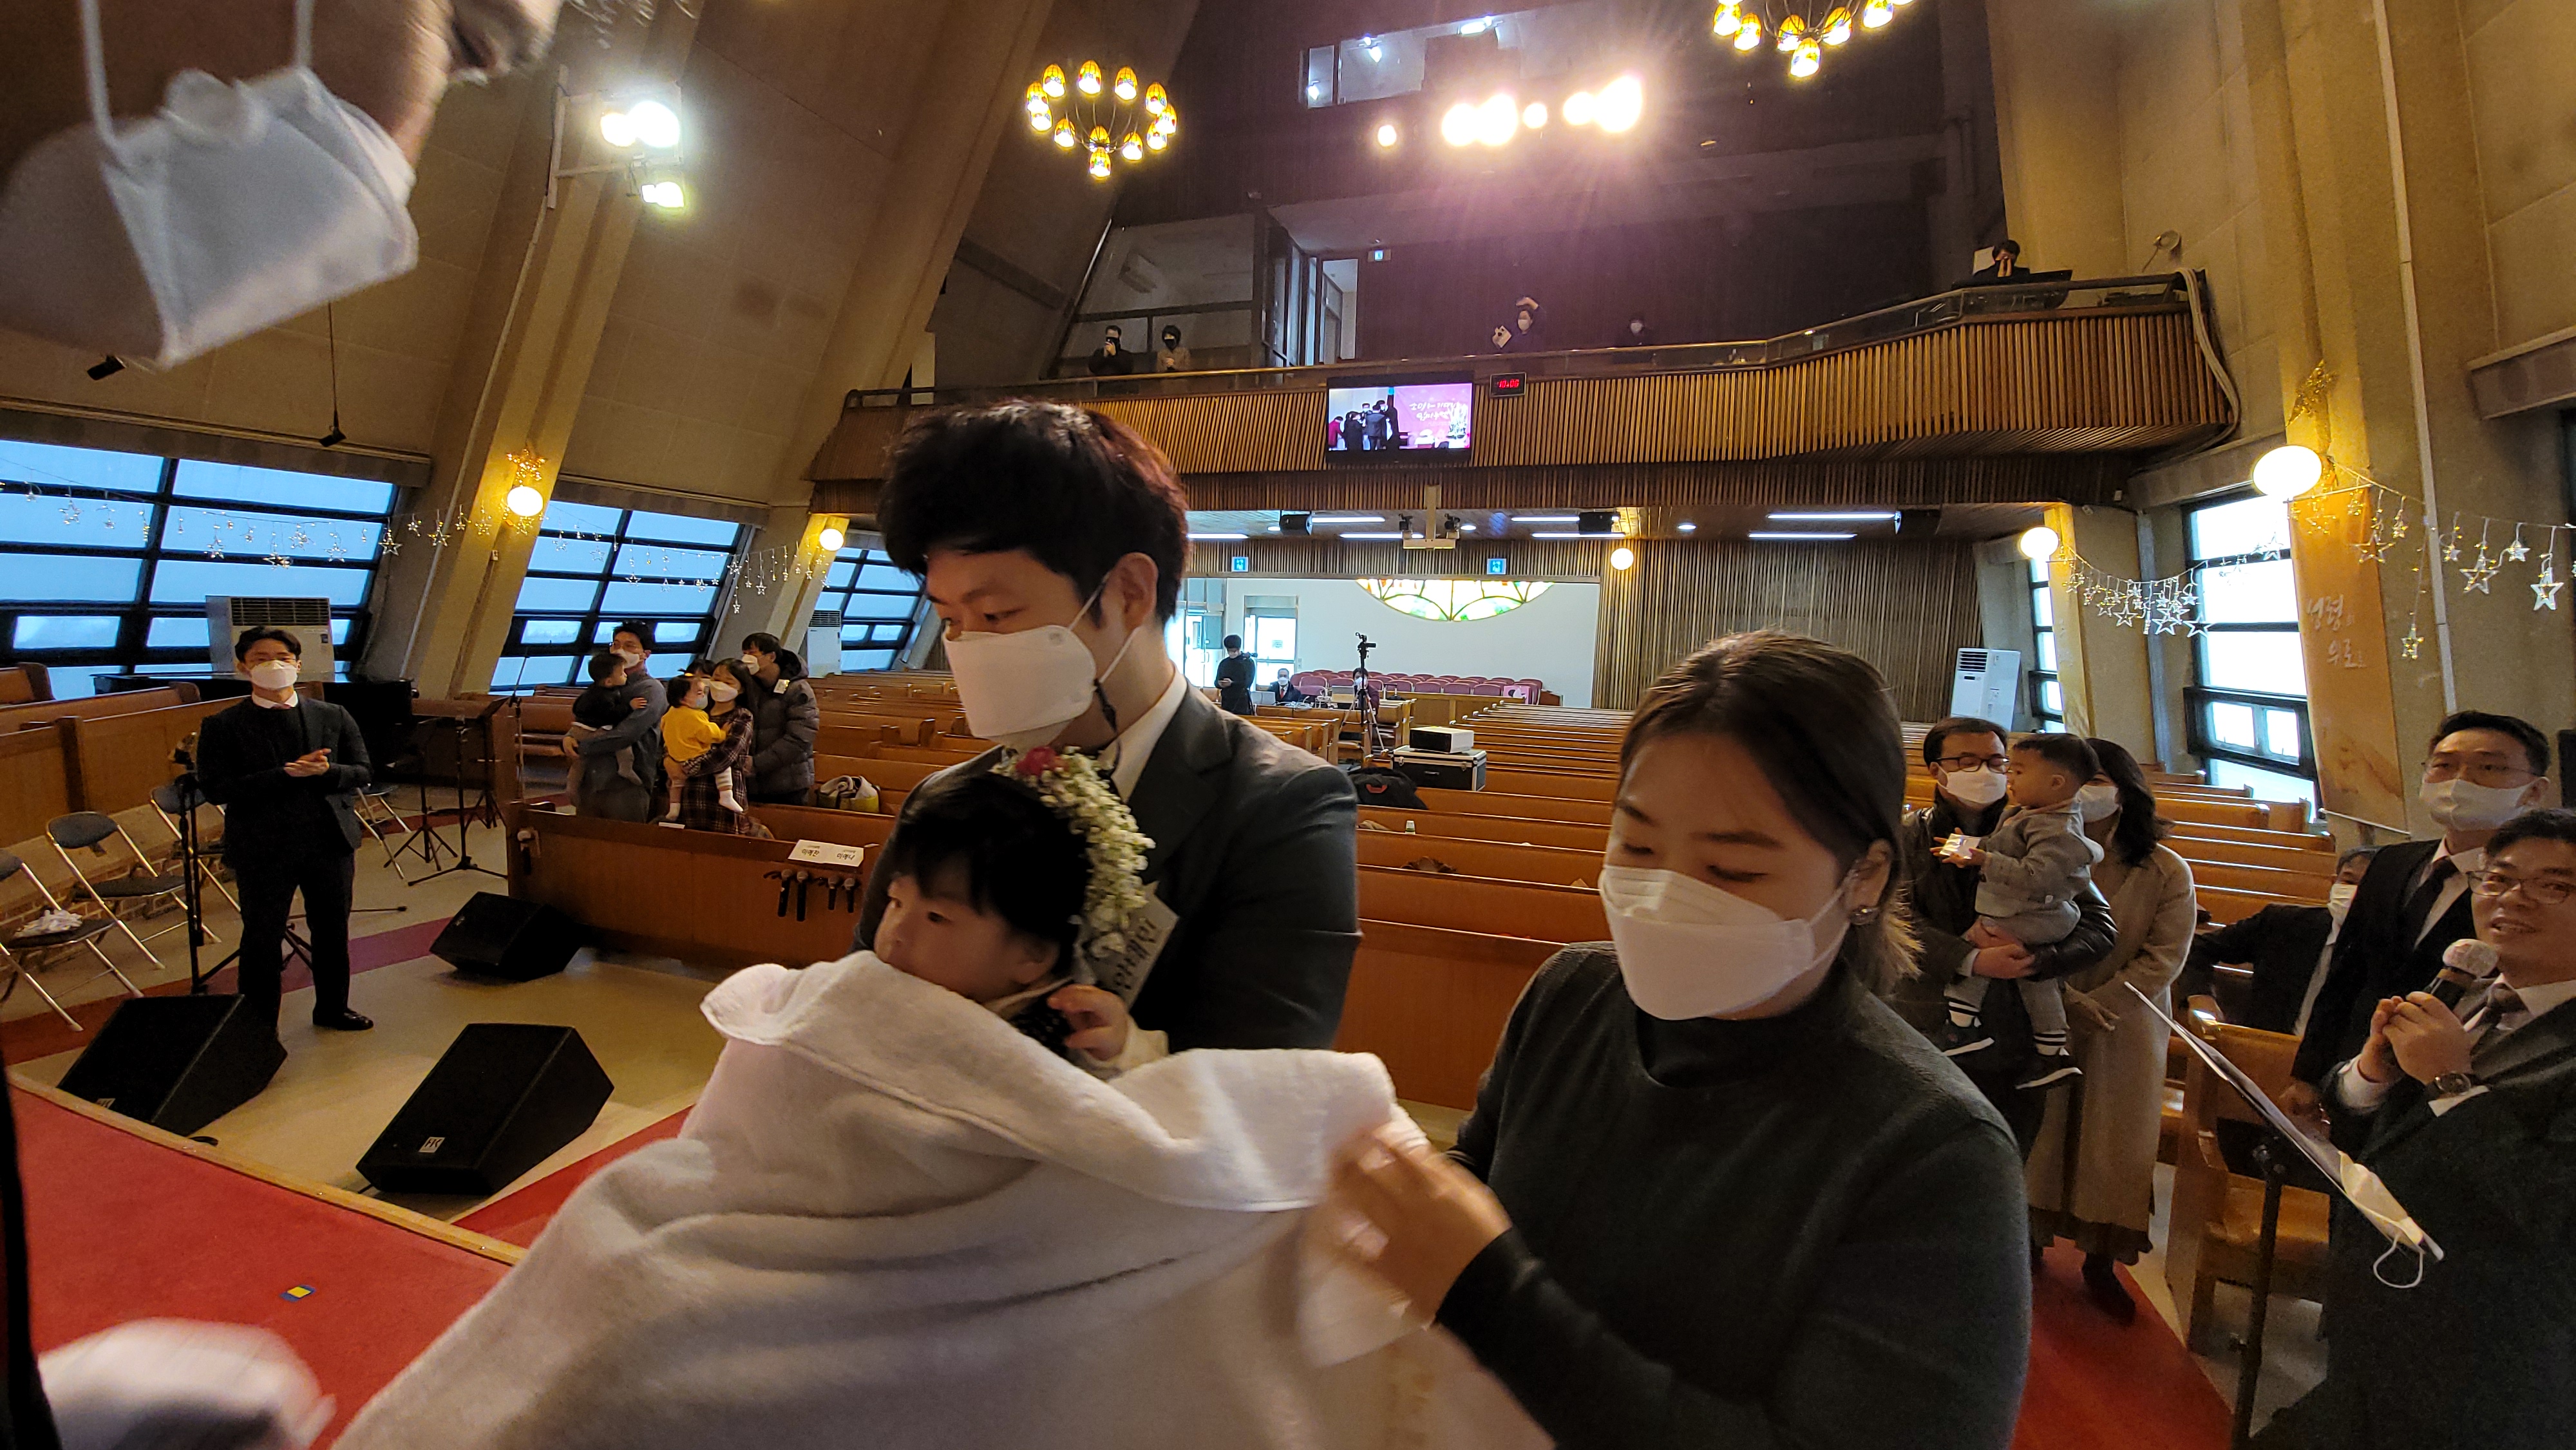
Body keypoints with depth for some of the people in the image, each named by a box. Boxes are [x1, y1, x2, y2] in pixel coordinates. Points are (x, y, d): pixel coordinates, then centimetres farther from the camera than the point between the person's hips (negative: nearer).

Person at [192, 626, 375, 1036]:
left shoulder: (333, 717, 5)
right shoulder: (222, 726, -2)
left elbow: (361, 772, 4)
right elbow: (215, 789, -10)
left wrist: (326, 771, -17)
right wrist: (285, 775, -21)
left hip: (330, 841, 3)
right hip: (262, 849, -2)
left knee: (332, 931, 14)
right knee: (263, 938, 7)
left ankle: (333, 1008, 30)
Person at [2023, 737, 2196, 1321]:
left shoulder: (2166, 872, -5)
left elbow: (2164, 957, -8)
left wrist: (2097, 1005, -15)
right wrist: (2067, 1003, -17)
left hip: (2126, 1027, 0)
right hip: (2045, 1019, 0)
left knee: (2114, 1142, 8)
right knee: (2039, 1131, 8)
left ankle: (2100, 1261, 23)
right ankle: (2030, 1237, 24)